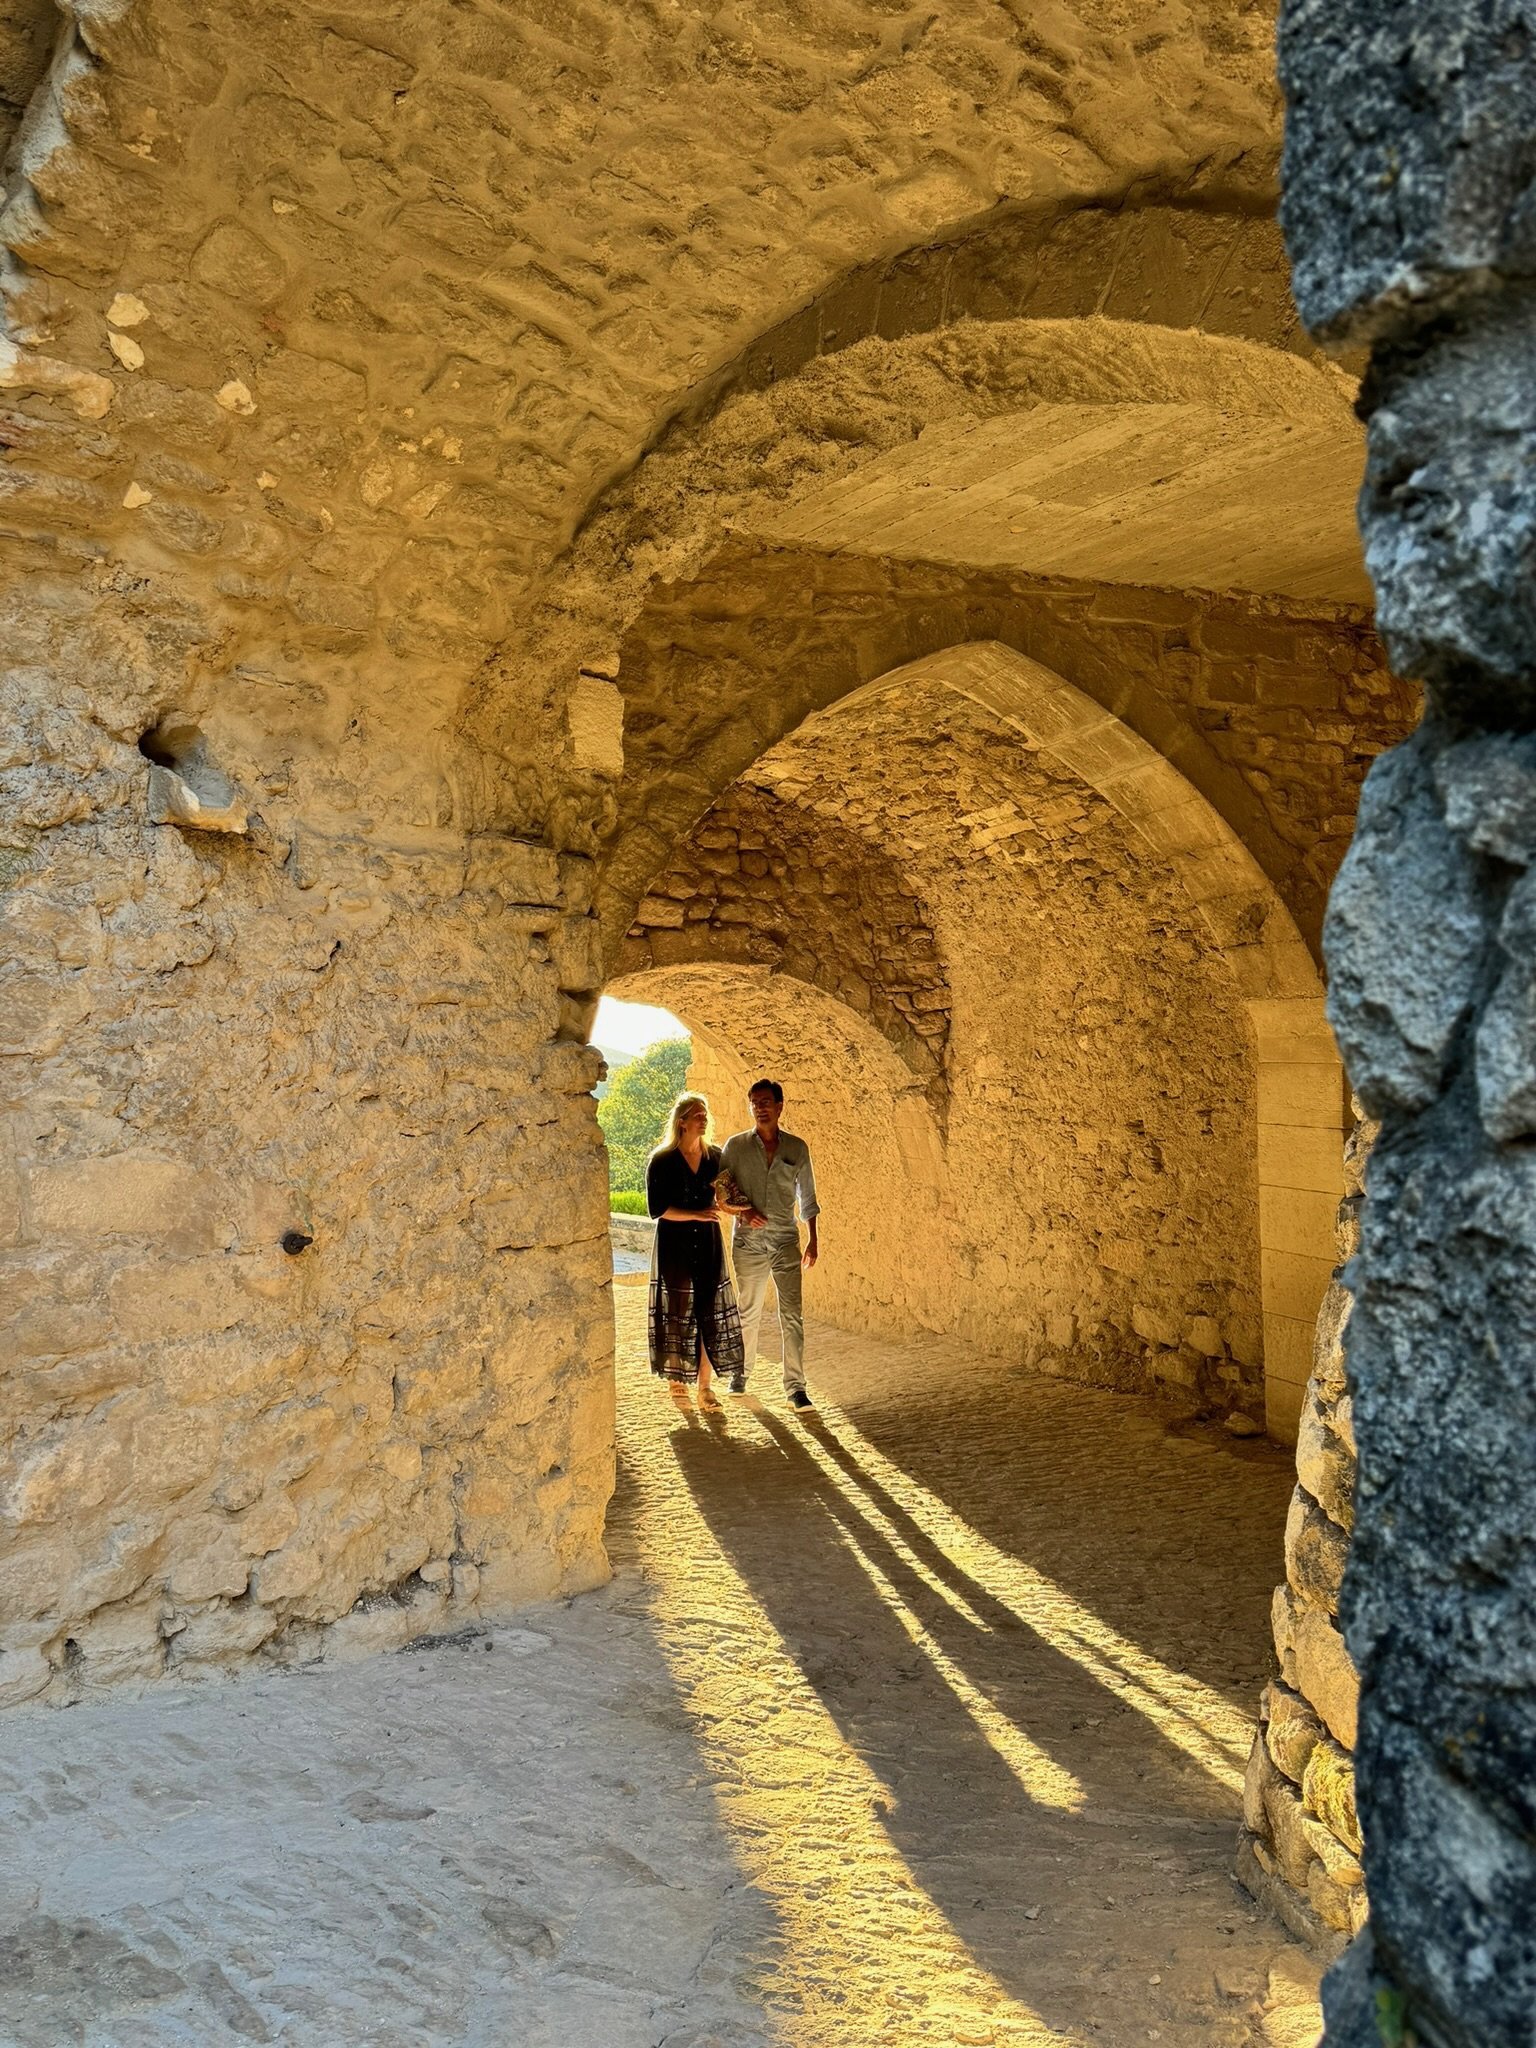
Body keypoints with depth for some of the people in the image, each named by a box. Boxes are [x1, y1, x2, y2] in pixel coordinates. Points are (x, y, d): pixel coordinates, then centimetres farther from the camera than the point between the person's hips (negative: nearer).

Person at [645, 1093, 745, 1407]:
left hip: (708, 1241, 3)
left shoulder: (715, 1156, 5)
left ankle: (704, 1386, 5)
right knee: (676, 1312, 4)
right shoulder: (662, 1160, -6)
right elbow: (656, 1208, -11)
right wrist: (696, 1214, -20)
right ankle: (675, 1379, 19)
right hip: (673, 1243, -3)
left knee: (710, 1312, -1)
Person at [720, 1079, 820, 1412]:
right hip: (748, 1242, 0)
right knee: (748, 1312, 11)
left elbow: (807, 1197, 10)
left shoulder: (797, 1148, 4)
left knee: (792, 1315, -6)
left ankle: (796, 1387, -3)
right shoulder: (736, 1146, 1)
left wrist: (813, 1240, 7)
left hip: (786, 1239, 0)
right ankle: (741, 1369, 31)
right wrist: (742, 1211, -14)